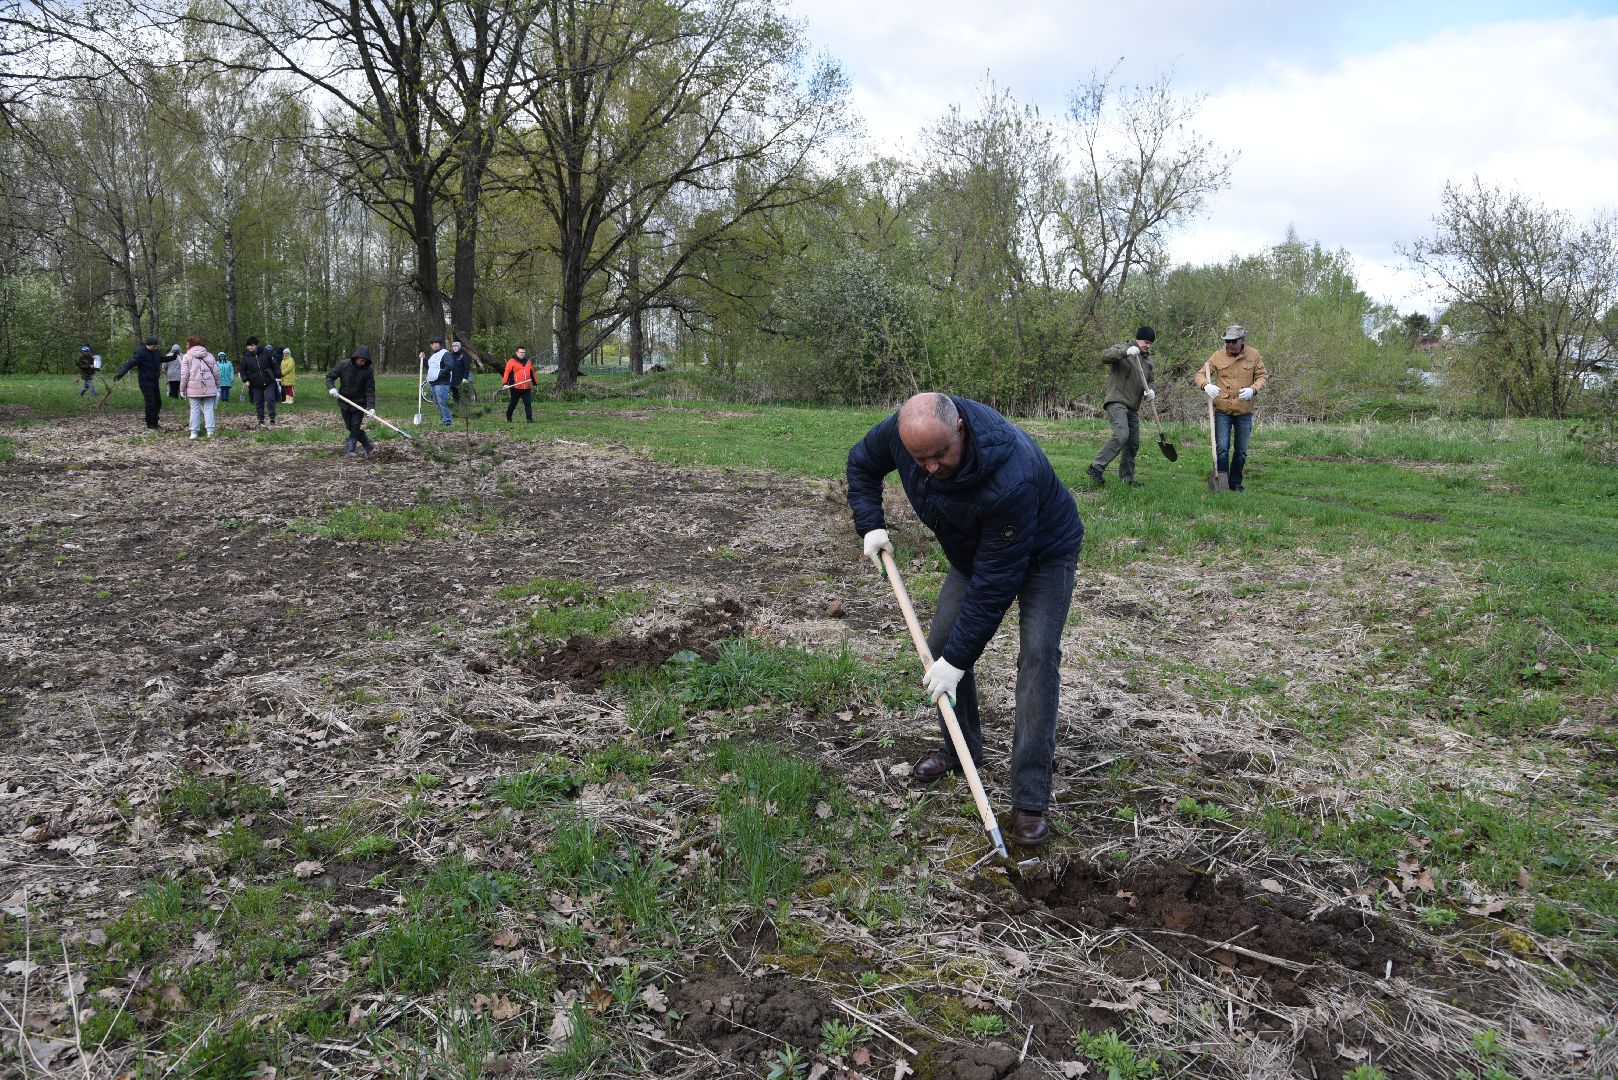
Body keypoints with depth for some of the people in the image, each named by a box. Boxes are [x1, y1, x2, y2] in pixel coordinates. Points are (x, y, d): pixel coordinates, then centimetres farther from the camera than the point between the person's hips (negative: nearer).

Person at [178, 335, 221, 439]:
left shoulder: (187, 357, 0)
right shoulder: (209, 356, 10)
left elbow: (184, 375, -3)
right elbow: (216, 373, 11)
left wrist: (182, 389, 4)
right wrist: (218, 386, 19)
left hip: (193, 389, -2)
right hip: (209, 388, 2)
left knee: (195, 410, 2)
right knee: (208, 409, 2)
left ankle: (194, 432, 3)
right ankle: (210, 431, -6)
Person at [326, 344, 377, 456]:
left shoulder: (368, 370, -11)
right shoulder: (344, 365, -8)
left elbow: (370, 390, -13)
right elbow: (329, 377, 1)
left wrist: (371, 407, -23)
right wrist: (331, 388, -20)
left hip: (359, 403, -3)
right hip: (344, 402, 3)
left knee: (355, 426, -8)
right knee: (349, 426, 8)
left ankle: (351, 449, -1)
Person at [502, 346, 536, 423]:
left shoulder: (528, 362, 15)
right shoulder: (512, 362, -1)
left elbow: (532, 373, 24)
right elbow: (507, 373, -6)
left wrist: (534, 383, 25)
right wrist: (505, 383, -16)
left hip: (527, 388, 4)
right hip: (516, 387, -4)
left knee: (528, 403, -2)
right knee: (513, 403, 7)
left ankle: (530, 419, -1)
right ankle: (508, 418, 21)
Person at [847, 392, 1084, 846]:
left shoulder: (1010, 481, -45)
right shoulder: (902, 430, -26)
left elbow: (995, 582, -38)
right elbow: (861, 463, -1)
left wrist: (958, 660, -32)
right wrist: (871, 525, -15)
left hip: (1044, 552, -6)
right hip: (974, 549, 7)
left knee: (1038, 653, -20)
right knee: (940, 641, 1)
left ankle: (1031, 799, -17)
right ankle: (960, 749, 24)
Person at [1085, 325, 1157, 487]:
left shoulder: (1148, 360, 20)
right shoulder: (1121, 350, -2)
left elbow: (1149, 381, 25)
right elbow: (1105, 357, -20)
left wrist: (1150, 391, 1)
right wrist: (1125, 351, -36)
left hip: (1133, 407, 8)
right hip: (1117, 402, -8)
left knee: (1133, 443, 6)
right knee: (1121, 435, -25)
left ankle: (1126, 477, 17)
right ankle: (1096, 468, -21)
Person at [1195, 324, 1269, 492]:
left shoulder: (1253, 355, 0)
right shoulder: (1218, 356, -3)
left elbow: (1262, 376, 4)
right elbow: (1201, 373, -1)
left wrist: (1253, 390, -17)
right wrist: (1206, 385, -24)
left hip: (1244, 411, 2)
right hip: (1222, 410, -2)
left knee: (1241, 451, 10)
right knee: (1221, 449, -8)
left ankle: (1236, 483, 24)